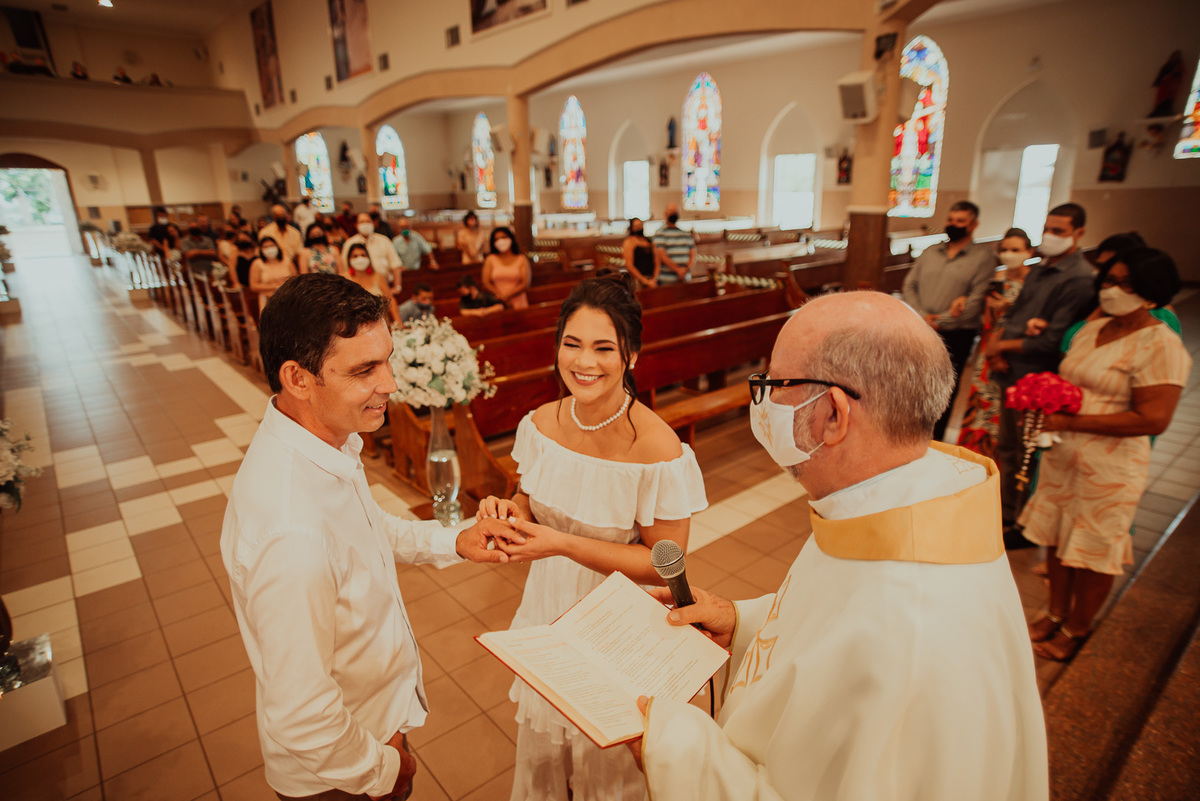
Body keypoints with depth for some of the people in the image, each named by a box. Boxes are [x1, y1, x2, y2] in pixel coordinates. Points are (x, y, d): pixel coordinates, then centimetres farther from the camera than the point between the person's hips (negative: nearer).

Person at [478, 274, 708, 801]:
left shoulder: (658, 450, -28)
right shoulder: (540, 424, -11)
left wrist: (563, 544, -28)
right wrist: (509, 511, -18)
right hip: (547, 613, 5)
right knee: (539, 751, 29)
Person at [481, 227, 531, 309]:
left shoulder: (521, 259, 7)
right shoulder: (490, 259, 10)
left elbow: (525, 284, -1)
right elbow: (485, 282, 4)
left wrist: (508, 296, -13)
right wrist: (500, 296, -10)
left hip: (518, 303, 0)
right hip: (498, 303, 0)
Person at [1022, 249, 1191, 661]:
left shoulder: (1161, 344, -15)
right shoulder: (1091, 328, 8)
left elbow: (1152, 420, -21)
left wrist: (1069, 422, -24)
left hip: (1109, 468, -7)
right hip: (1061, 454, 7)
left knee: (1093, 552, 9)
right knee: (1056, 539, 16)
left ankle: (1076, 629, 29)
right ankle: (1056, 614, 35)